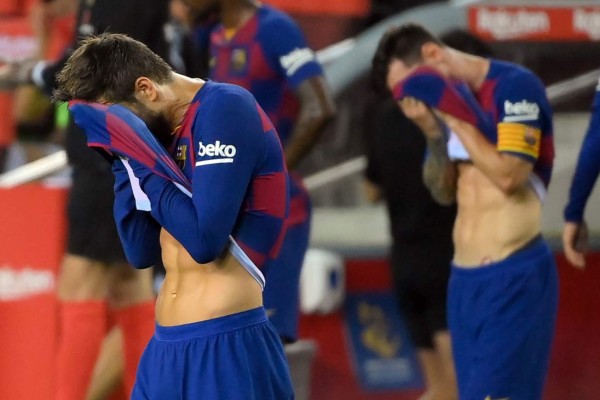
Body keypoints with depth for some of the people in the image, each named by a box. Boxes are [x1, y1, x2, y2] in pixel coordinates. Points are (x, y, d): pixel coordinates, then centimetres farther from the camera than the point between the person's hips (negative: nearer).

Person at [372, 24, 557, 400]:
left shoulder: (516, 86, -11)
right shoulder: (456, 101, 12)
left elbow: (509, 175, -19)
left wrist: (456, 118, -14)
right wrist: (434, 133, 0)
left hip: (514, 276, -8)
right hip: (465, 279, 8)